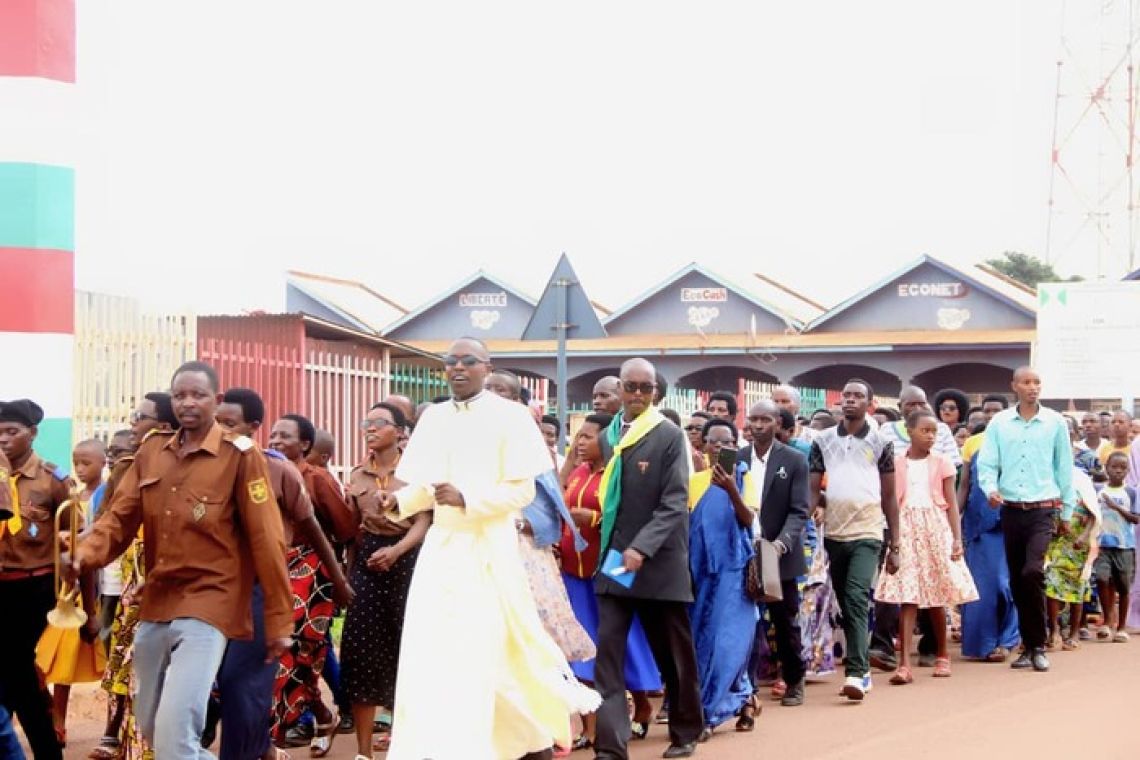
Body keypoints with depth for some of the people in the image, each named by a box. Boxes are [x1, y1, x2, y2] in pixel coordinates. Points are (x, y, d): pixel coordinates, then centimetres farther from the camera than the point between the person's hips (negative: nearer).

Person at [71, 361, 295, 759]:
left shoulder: (240, 455, -8)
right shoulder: (151, 451, 9)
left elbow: (265, 539, -9)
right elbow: (121, 515, 5)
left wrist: (278, 620, -11)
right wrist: (86, 553, -17)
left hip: (209, 604, -6)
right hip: (155, 603, 7)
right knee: (150, 726, 17)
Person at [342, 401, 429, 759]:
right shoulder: (357, 475, 10)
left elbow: (423, 522, -11)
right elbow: (352, 530, 13)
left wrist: (396, 550, -25)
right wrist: (348, 575, 9)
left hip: (406, 559, -3)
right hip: (366, 561, 3)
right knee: (361, 650, -4)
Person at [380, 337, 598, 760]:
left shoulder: (510, 416, -7)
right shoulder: (433, 419, 9)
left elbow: (523, 490, -10)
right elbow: (425, 485, 12)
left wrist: (465, 499, -21)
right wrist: (400, 500, -9)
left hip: (487, 550, -5)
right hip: (441, 546, 5)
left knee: (487, 649, -2)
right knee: (432, 649, 0)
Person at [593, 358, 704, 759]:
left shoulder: (669, 436, -7)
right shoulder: (609, 436, 6)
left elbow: (675, 503, -12)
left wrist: (642, 548, -22)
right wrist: (607, 549, 3)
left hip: (659, 562, -3)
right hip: (614, 560, 4)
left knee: (673, 653, 10)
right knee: (608, 651, -6)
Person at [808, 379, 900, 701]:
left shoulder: (880, 443, 4)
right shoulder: (823, 441, 8)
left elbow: (889, 497, 6)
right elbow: (813, 488, 6)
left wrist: (894, 547, 4)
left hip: (866, 534, -3)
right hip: (833, 534, 3)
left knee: (857, 599, -18)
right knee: (845, 604, 10)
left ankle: (856, 673, -23)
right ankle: (861, 668, 22)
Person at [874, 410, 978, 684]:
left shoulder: (941, 463, 4)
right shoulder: (896, 463, 4)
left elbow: (952, 504, 2)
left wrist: (957, 538, -6)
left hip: (936, 528, 1)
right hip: (906, 530, 0)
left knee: (936, 595, 7)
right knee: (907, 596, -8)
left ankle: (942, 656, 24)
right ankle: (904, 664, -13)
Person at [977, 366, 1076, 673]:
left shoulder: (1055, 423, 2)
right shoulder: (999, 423, 5)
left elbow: (1065, 469, 7)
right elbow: (986, 463, 4)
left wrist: (1067, 512, 10)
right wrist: (991, 489, -16)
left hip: (1043, 509, -3)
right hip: (1011, 510, 3)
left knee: (1032, 572, -18)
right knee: (1016, 581, 7)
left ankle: (1038, 646, -6)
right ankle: (1028, 646, 19)